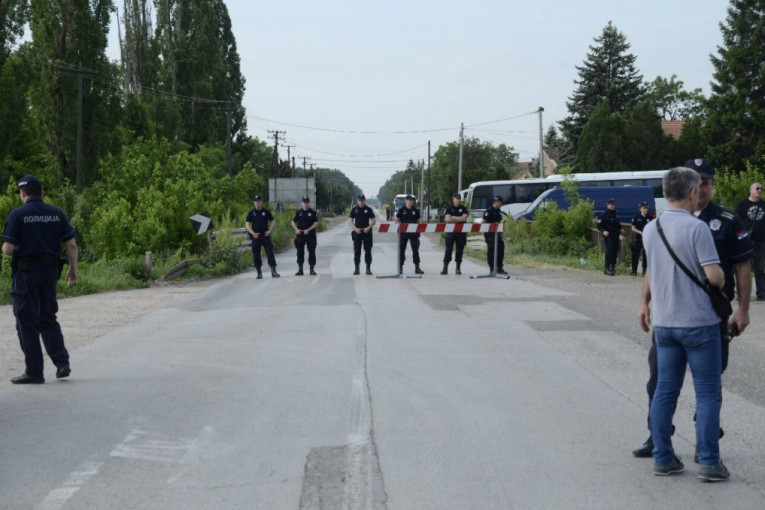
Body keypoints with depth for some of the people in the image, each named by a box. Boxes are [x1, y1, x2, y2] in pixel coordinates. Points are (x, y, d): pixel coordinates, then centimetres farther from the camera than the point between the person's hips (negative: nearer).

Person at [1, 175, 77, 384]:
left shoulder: (17, 214, -8)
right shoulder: (56, 214, 5)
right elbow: (71, 245, 1)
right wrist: (73, 269, 10)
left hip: (26, 273, -4)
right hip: (50, 272, 4)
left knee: (27, 321, 3)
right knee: (48, 319, 17)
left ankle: (34, 371, 4)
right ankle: (62, 362, 5)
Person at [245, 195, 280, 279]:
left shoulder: (266, 211, 6)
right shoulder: (251, 213, 4)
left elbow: (273, 221, 9)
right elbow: (247, 224, 2)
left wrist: (270, 230, -6)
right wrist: (253, 233, -12)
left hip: (266, 236, 0)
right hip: (255, 236, 0)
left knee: (270, 253, -7)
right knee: (256, 254, 2)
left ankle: (273, 271, -7)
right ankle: (259, 273, 12)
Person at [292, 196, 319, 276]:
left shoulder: (313, 212, 1)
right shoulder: (298, 213, 7)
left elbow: (316, 223, -4)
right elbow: (293, 222, 11)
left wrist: (308, 230, -15)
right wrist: (296, 229, -8)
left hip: (310, 235, -2)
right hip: (300, 235, 2)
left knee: (312, 252, -2)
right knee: (300, 252, 4)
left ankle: (311, 269, 5)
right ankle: (300, 269, 10)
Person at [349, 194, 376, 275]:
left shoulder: (368, 209, 3)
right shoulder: (354, 209, 5)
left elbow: (374, 220, 4)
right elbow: (350, 221, 5)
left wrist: (368, 228, -12)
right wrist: (355, 228, -10)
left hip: (366, 232, -1)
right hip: (357, 232, 1)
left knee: (368, 250, 0)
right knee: (357, 250, 2)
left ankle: (368, 268, 4)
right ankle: (356, 268, 8)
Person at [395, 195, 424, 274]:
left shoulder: (416, 210, 6)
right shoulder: (401, 210, 0)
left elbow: (418, 221, 11)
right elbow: (397, 221, 4)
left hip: (414, 232, 2)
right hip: (403, 232, -1)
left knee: (415, 249, 2)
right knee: (401, 250, 3)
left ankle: (417, 268, 6)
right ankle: (400, 267, 12)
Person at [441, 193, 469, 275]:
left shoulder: (464, 209, 8)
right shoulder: (449, 209, 5)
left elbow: (464, 218, -7)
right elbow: (448, 219, -9)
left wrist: (453, 218, -7)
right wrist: (459, 219, -6)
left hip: (461, 232, 2)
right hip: (451, 231, -1)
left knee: (460, 250, 4)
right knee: (448, 249, -4)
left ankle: (458, 268, 12)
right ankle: (445, 268, -4)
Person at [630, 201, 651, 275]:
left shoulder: (649, 218, 6)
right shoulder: (636, 217, -1)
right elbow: (633, 228, -1)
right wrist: (640, 232, -14)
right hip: (638, 238, -2)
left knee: (646, 255, 4)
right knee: (636, 255, -1)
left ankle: (645, 271, 11)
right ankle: (634, 271, 6)